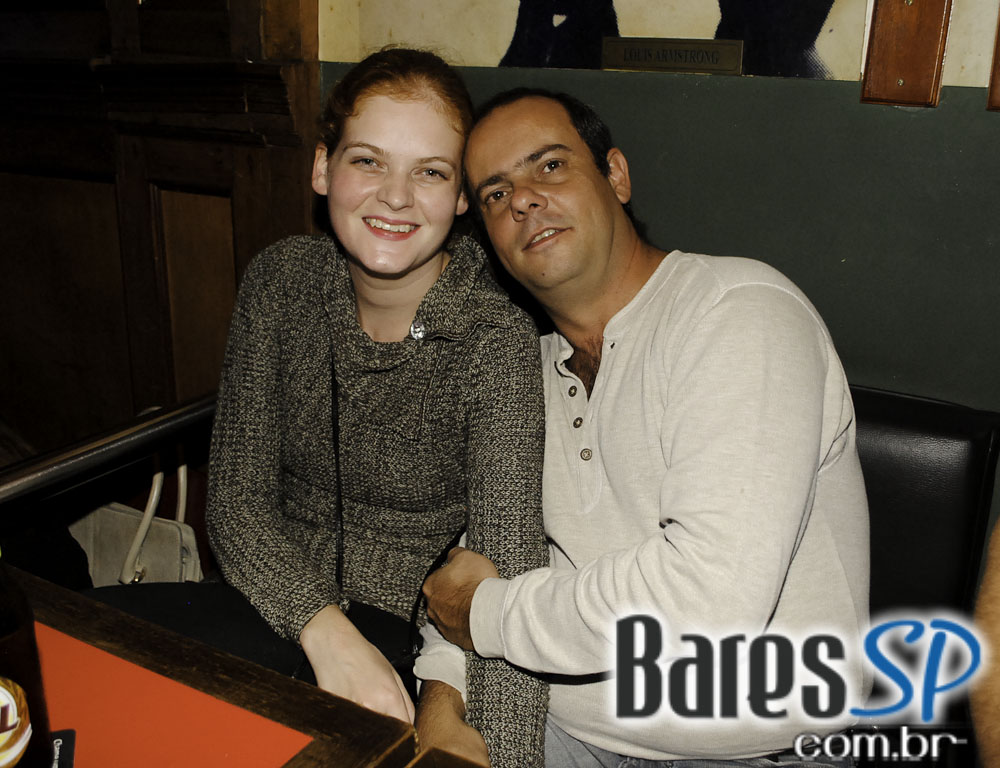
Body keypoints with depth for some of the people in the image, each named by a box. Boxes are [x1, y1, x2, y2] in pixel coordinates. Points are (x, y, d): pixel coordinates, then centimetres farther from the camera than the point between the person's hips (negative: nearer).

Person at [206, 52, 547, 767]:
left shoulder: (498, 339, -18)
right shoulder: (281, 279, -5)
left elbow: (510, 581, -25)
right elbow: (238, 495, -6)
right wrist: (325, 629, -22)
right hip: (284, 612, 4)